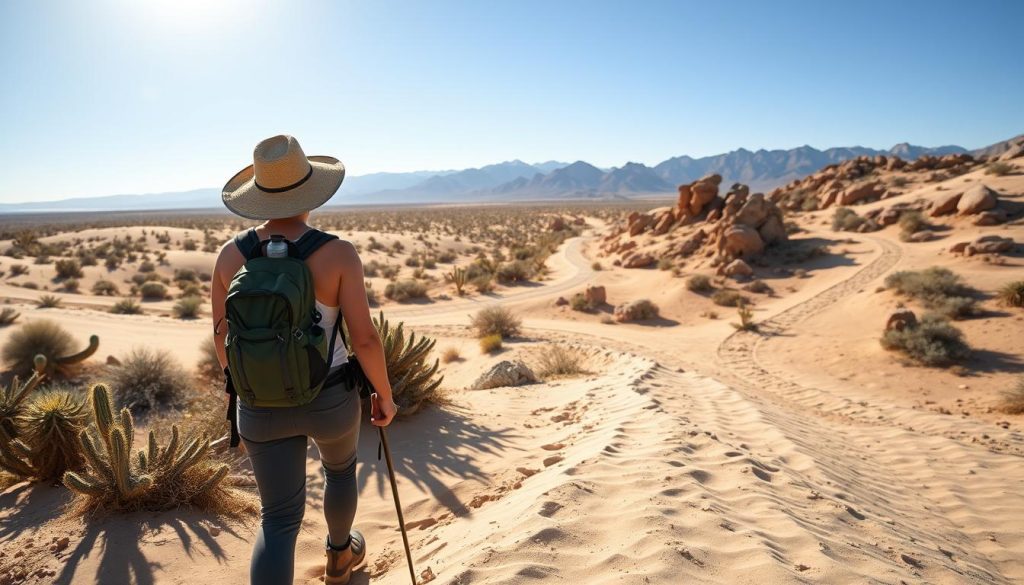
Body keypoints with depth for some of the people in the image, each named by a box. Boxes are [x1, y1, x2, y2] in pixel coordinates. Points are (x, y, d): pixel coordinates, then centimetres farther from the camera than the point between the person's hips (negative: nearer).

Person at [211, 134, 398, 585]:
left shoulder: (231, 254, -7)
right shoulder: (338, 253, -18)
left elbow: (222, 334, 3)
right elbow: (364, 337, -18)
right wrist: (384, 394, -1)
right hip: (330, 398, -1)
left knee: (279, 519, 12)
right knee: (340, 466, 31)